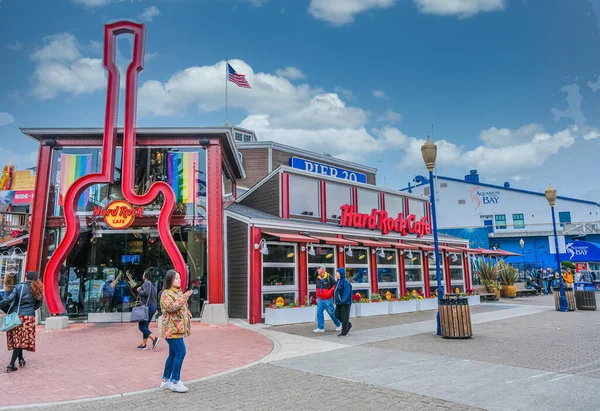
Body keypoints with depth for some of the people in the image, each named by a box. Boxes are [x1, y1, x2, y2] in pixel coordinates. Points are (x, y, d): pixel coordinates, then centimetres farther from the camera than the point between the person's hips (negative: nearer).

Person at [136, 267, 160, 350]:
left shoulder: (147, 282, -11)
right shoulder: (152, 283, 16)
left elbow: (146, 292, -25)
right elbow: (155, 296, 18)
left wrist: (139, 291, -10)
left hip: (148, 306, -9)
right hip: (153, 306, 9)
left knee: (142, 326, -4)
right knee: (145, 326, 14)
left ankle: (154, 338, -13)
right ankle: (144, 344, 17)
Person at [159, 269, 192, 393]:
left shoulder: (178, 292, 18)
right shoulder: (166, 293, -10)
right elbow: (170, 307, -24)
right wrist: (183, 299, -28)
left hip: (177, 329, 9)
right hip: (171, 329, -9)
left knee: (173, 354, 12)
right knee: (180, 352, -13)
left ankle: (166, 380, 21)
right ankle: (175, 381, -6)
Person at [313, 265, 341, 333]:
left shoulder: (328, 277, -12)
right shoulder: (318, 278, 8)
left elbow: (335, 285, -10)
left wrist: (330, 292, -17)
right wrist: (317, 298, 16)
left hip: (328, 299, -6)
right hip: (320, 299, 6)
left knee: (332, 313, 4)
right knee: (319, 313, 0)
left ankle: (338, 324, 25)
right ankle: (320, 328, 8)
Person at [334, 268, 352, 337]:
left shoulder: (345, 282, -18)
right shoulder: (338, 281, 10)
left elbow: (346, 293, -23)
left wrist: (343, 301, -28)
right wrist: (336, 300, 15)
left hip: (345, 303, -9)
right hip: (338, 302, 9)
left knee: (344, 317, 0)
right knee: (337, 315, 12)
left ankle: (344, 332, 11)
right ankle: (348, 325, 31)